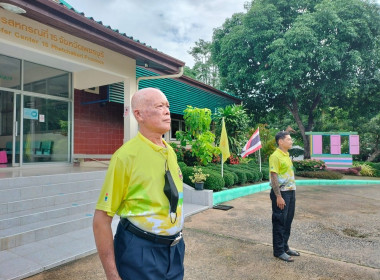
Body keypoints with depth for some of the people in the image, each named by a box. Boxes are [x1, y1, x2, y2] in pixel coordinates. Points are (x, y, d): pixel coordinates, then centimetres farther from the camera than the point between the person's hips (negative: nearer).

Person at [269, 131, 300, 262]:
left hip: (291, 192, 9)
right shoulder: (275, 156, -16)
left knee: (288, 221, 17)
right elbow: (274, 177, -20)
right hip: (281, 193, -9)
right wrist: (278, 196, -22)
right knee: (279, 222, 1)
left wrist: (292, 192, 18)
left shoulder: (287, 155, 13)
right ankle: (279, 251, 14)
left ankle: (285, 246, 31)